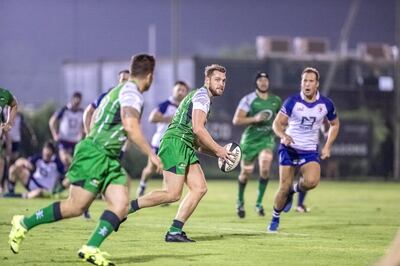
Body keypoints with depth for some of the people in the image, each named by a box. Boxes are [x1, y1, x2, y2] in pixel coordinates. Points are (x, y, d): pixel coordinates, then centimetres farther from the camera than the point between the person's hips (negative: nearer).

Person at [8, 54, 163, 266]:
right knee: (76, 207, -9)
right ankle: (24, 223, 6)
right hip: (94, 154, -10)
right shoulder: (131, 92, -12)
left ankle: (91, 248, -12)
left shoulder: (120, 90, 18)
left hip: (109, 159, 10)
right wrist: (151, 154, -21)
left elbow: (95, 117, 25)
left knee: (121, 206, -6)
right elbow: (131, 126, -25)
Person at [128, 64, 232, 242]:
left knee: (200, 188, 1)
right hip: (175, 143, -10)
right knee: (173, 194, -15)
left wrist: (217, 152, 16)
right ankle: (128, 207, -8)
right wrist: (218, 149, -11)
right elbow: (198, 128, -18)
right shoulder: (201, 95, -6)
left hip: (186, 147, 10)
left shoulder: (202, 98, 26)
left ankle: (174, 232, 0)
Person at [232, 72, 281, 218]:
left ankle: (259, 202, -8)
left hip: (267, 139, 2)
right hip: (250, 139, -2)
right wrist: (255, 119, -24)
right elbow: (236, 120, -15)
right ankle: (240, 202, 32)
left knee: (265, 168, -20)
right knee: (246, 172, 7)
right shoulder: (248, 99, -9)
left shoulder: (276, 100, 5)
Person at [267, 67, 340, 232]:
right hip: (289, 148, -1)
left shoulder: (326, 104, -3)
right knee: (284, 186, -5)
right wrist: (283, 135, -30)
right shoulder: (292, 102, -10)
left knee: (311, 181, -25)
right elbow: (277, 123, -8)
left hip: (310, 151, 1)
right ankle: (275, 219, 18)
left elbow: (335, 124, 14)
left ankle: (294, 190, 9)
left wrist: (328, 146, 5)